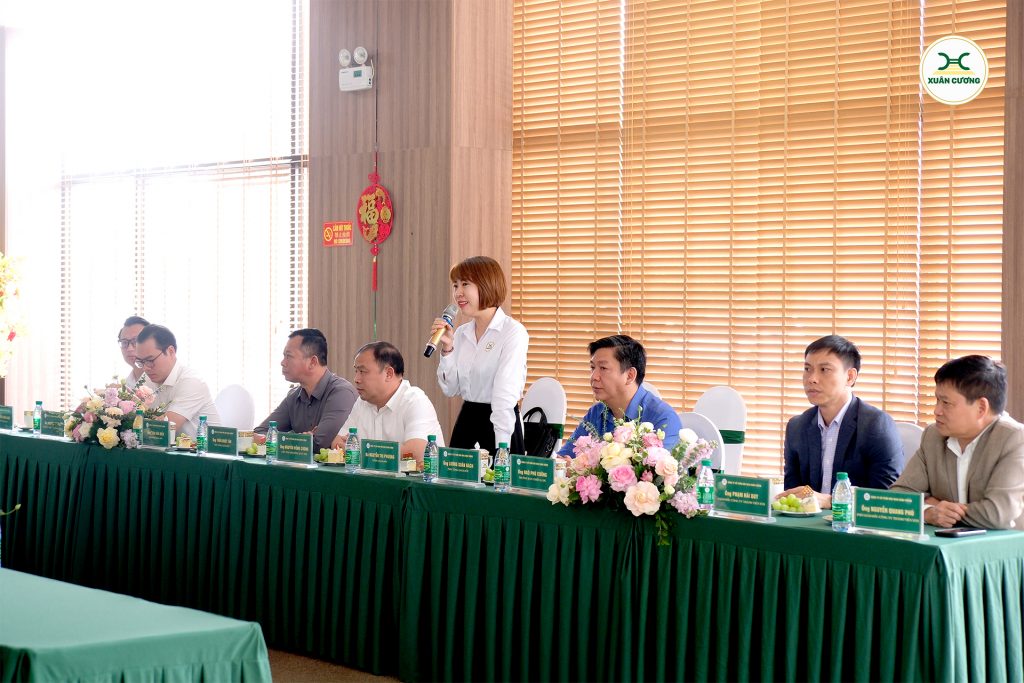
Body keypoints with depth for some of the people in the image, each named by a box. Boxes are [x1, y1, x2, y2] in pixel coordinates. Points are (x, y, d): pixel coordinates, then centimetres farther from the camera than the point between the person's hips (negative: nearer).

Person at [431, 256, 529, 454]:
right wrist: (447, 349, -3)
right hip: (466, 420, 6)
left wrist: (501, 448, -23)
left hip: (499, 421, -6)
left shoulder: (513, 332, -10)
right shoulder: (461, 333, 10)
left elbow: (505, 395, -18)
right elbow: (451, 389, 9)